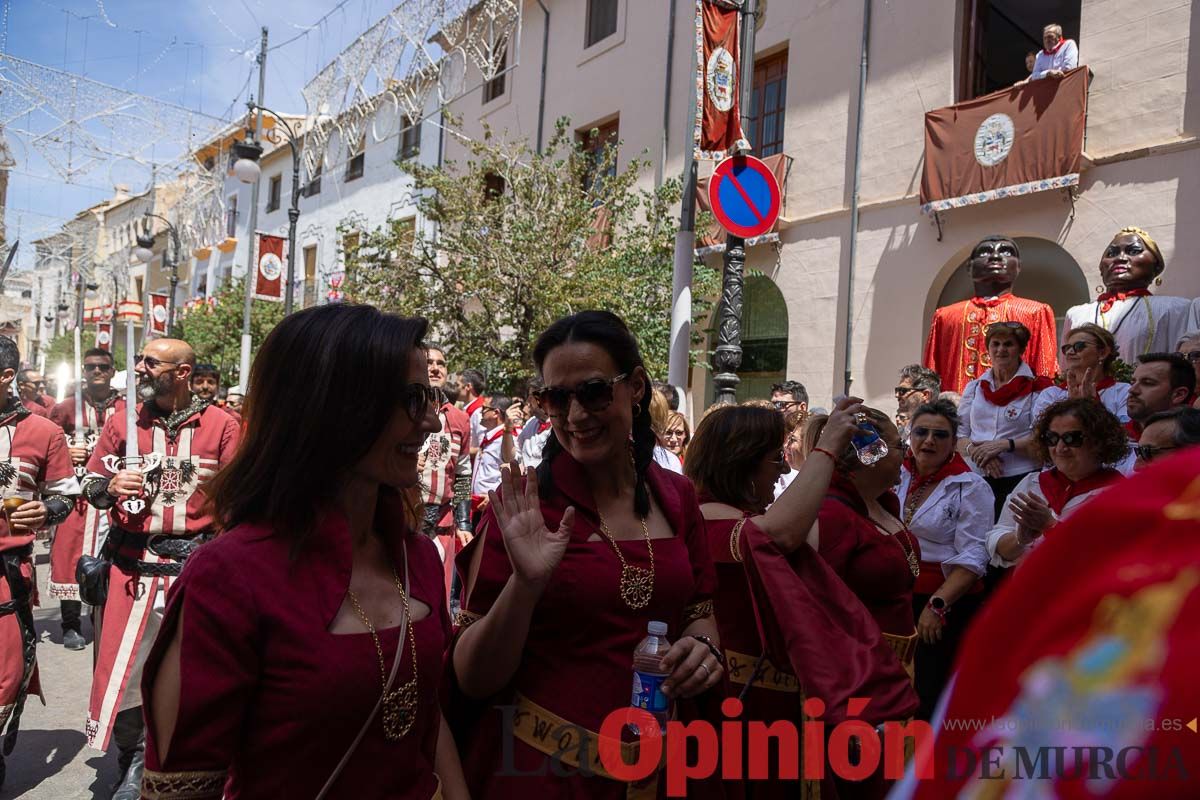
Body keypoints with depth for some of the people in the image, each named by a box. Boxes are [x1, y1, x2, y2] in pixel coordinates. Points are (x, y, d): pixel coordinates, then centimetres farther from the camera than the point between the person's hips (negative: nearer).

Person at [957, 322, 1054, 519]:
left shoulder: (1037, 388, 2)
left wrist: (1004, 444, -17)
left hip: (1020, 480, -3)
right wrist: (975, 451, -9)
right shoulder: (974, 388, 15)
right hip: (976, 480, 3)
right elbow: (958, 435, 11)